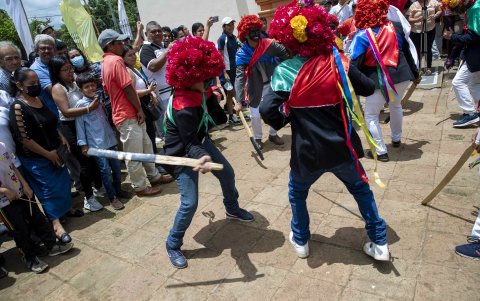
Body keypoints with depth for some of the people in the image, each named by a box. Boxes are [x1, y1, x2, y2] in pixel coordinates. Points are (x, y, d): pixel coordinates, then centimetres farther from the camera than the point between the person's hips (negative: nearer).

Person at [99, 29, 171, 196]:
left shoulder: (106, 62, 14)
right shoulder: (116, 60, -16)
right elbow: (128, 88, -19)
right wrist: (140, 109, -11)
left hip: (129, 114, 10)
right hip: (128, 116, -10)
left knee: (146, 146, 19)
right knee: (135, 154, 2)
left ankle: (153, 176, 31)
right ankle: (140, 187, 15)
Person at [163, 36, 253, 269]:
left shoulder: (201, 91, -9)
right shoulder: (183, 107, -35)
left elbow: (219, 119, -1)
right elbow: (189, 144, -38)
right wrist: (201, 157, -57)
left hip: (201, 141, 9)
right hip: (183, 154, -9)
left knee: (227, 174, 20)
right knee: (190, 202, -12)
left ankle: (232, 209, 50)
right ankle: (173, 245, 13)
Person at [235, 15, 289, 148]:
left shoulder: (269, 45, -15)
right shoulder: (242, 54, -19)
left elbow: (286, 53, -11)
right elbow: (240, 77, -26)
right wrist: (240, 100, -33)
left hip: (272, 83, 2)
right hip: (256, 87, -2)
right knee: (255, 114, 0)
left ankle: (273, 134, 35)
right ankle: (257, 138, 26)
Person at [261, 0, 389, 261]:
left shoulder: (285, 71, -14)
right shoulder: (338, 61, -6)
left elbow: (268, 111, -22)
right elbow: (368, 88, 7)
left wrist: (283, 120, -1)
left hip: (308, 151, -2)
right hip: (342, 147, 2)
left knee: (297, 194, 25)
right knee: (361, 190, 25)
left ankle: (300, 241, 39)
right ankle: (379, 244, 31)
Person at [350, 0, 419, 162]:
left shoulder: (361, 36, -12)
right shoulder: (395, 27, 3)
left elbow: (355, 64, -16)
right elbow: (406, 50, 12)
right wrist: (414, 72, 24)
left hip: (380, 81, -6)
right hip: (402, 76, 6)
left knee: (370, 116, 8)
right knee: (396, 105, 31)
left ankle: (381, 151, 8)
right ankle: (396, 139, 46)